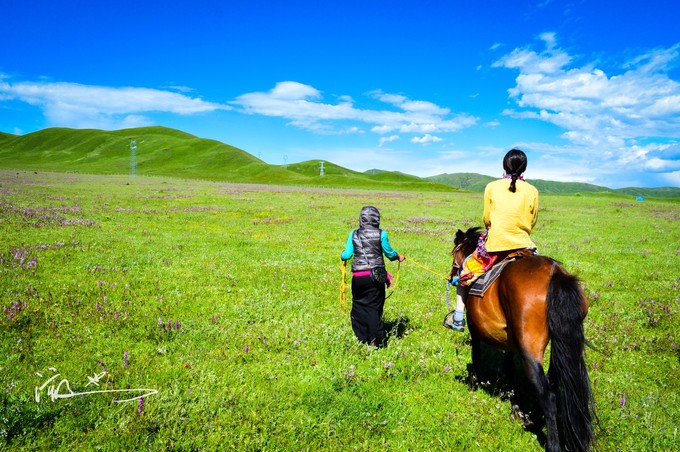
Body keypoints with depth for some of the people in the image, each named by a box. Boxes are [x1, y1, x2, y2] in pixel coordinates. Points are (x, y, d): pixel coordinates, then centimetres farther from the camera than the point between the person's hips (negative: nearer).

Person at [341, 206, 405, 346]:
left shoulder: (354, 234, 1)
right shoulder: (381, 234, -4)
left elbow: (347, 255, -1)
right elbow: (389, 253, 2)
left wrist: (342, 256, 22)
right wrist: (399, 257, 23)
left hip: (358, 276, 1)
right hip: (376, 275, -1)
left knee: (359, 305, 15)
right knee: (374, 307, 6)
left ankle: (362, 337, 20)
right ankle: (375, 338, -3)